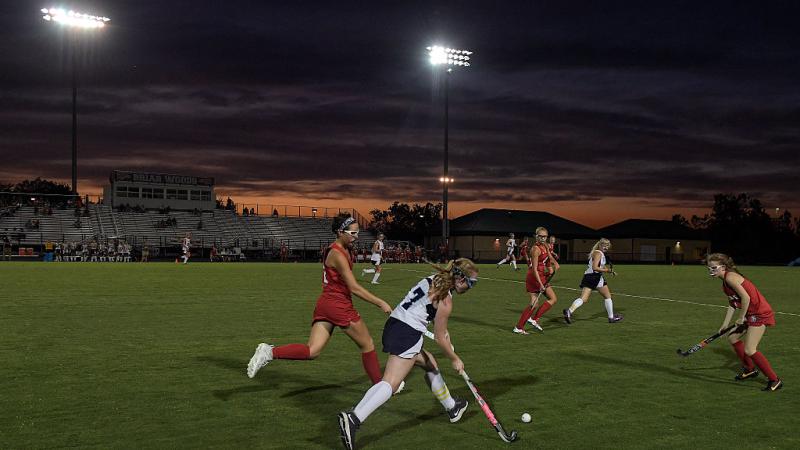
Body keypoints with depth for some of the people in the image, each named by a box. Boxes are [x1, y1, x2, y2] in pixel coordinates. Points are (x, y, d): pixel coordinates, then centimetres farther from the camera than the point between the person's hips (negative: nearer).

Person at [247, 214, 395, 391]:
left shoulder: (336, 249, 12)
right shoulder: (338, 254, -17)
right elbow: (354, 288, -20)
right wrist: (381, 303, -19)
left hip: (324, 303, 9)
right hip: (339, 305, -9)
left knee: (312, 351, 1)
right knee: (367, 344, 9)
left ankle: (270, 352, -13)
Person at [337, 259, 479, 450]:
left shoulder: (433, 280, 12)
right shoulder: (445, 299, -11)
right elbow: (440, 339, -4)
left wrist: (443, 329, 23)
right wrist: (455, 359, 10)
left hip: (393, 326, 10)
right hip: (407, 335, -10)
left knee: (430, 364, 26)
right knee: (390, 383, -17)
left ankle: (452, 407, 42)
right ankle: (353, 418, -33)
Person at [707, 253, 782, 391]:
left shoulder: (730, 277, -19)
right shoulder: (725, 281, 11)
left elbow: (746, 298, -25)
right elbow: (732, 303, 16)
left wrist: (741, 317, -15)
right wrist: (725, 323, 11)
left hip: (760, 314, -11)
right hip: (751, 314, 11)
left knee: (749, 350, -13)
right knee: (732, 337, 20)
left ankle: (774, 380, -2)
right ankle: (750, 369, 35)